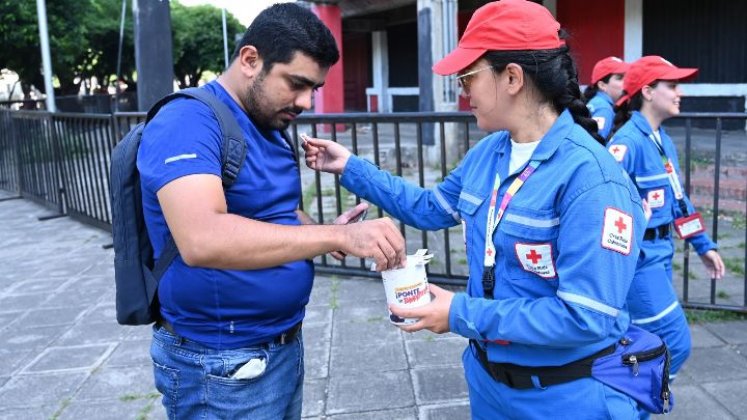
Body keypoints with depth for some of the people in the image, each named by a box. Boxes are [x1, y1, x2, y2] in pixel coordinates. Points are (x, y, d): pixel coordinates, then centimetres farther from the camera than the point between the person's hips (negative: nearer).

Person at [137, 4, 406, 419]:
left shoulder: (272, 128, 7)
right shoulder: (189, 122, -19)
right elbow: (202, 241, -34)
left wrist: (328, 234, -3)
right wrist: (336, 237, -37)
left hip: (284, 344, 8)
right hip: (223, 365, -8)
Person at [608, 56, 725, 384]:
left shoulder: (663, 140, 11)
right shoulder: (628, 141, -19)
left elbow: (677, 198, 19)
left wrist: (703, 245, 21)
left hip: (661, 252, 9)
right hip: (638, 257, -9)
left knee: (644, 341, 17)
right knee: (675, 344, -4)